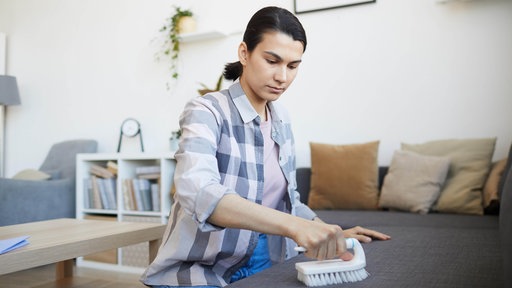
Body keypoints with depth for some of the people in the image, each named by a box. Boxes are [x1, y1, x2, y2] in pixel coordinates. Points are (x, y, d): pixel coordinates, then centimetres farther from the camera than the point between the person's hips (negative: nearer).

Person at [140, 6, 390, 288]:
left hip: (267, 263, 6)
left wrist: (330, 233, 3)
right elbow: (196, 192, -35)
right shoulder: (206, 111, -16)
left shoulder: (281, 118, 4)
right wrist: (293, 226, -45)